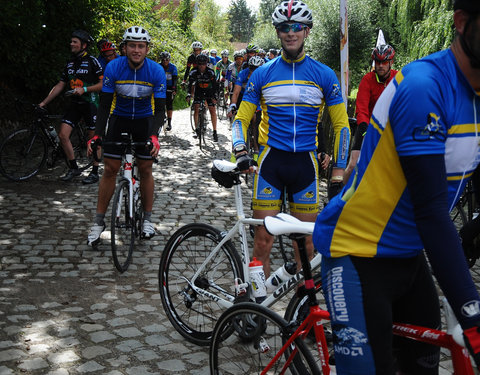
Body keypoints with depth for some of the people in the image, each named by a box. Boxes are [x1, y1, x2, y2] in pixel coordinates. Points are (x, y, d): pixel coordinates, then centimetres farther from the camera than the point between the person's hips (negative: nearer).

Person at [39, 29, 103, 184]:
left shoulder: (92, 61, -6)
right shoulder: (70, 63, 13)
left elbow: (103, 83, -11)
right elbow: (60, 85, 15)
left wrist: (84, 89, -21)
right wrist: (44, 102, 12)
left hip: (90, 103, -6)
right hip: (75, 104, 6)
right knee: (63, 135, -4)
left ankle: (95, 173, 11)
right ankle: (73, 168, 10)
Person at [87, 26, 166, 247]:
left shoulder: (156, 71, -19)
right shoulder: (113, 68, -19)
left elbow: (159, 109, -17)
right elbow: (104, 104, -16)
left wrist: (154, 136, -33)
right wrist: (97, 134, -27)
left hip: (144, 120, 0)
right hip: (119, 118, 0)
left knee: (145, 170, 0)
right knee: (110, 169, -3)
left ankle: (147, 219, 15)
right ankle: (99, 221, 6)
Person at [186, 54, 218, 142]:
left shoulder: (210, 72, -24)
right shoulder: (194, 72, -20)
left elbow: (214, 85, -23)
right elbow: (190, 84, -20)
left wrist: (214, 97, -34)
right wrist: (188, 95, -35)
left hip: (209, 91, -1)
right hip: (198, 91, 2)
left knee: (212, 110, -10)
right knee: (196, 108, -12)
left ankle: (215, 132, -6)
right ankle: (197, 130, -1)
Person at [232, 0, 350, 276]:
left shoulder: (324, 75, 3)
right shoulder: (263, 74, 4)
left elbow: (341, 124, 6)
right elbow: (242, 118, 7)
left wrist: (339, 171, 1)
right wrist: (241, 153, -11)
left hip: (306, 162, 1)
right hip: (271, 161, 0)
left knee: (307, 239, 5)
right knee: (264, 236, -2)